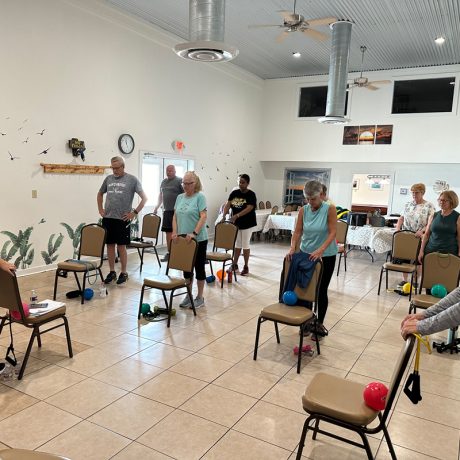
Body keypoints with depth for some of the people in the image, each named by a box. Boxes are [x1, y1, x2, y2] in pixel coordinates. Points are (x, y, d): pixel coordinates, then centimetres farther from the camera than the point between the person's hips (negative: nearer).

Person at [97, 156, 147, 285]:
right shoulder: (108, 179, 10)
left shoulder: (132, 179, -3)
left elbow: (144, 198, -4)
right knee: (110, 245, 9)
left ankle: (124, 273, 15)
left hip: (122, 219, -4)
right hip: (107, 218, 4)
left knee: (121, 246, 2)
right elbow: (100, 194, 26)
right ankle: (112, 272, 22)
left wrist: (134, 212, -8)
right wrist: (100, 209, 16)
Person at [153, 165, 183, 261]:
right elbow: (160, 195, 26)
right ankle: (169, 252, 16)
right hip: (167, 211, 7)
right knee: (168, 231, 9)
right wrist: (157, 207, 21)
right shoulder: (164, 181, 18)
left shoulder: (179, 181, -4)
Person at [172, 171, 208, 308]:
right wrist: (174, 232, -2)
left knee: (199, 267, 4)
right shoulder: (180, 197, 11)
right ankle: (189, 295, 26)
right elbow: (175, 216, 11)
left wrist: (194, 233, -23)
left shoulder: (200, 197, -8)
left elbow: (203, 216, -16)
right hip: (183, 239, 6)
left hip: (198, 240, -6)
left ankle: (200, 297, 15)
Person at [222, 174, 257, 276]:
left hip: (247, 224, -4)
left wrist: (236, 216, -34)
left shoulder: (251, 194, -13)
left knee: (245, 245, 4)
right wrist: (223, 215, -24)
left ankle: (246, 267, 16)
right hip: (236, 223, 4)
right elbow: (228, 204, -7)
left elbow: (249, 208, -24)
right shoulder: (234, 193, 1)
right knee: (237, 245, 14)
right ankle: (234, 265, 24)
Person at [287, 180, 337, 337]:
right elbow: (297, 232, -5)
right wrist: (292, 248, -22)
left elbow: (332, 233, -17)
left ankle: (320, 323, 21)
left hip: (326, 256, -3)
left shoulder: (330, 209, -14)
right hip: (306, 254, 3)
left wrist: (320, 250, -29)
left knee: (321, 290, 4)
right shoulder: (303, 210, -4)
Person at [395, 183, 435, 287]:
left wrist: (421, 231, -26)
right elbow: (401, 218, 11)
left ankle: (415, 281, 18)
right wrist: (398, 228, -5)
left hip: (420, 238, -3)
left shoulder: (429, 206, -5)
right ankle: (404, 280, 17)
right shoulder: (408, 204, 8)